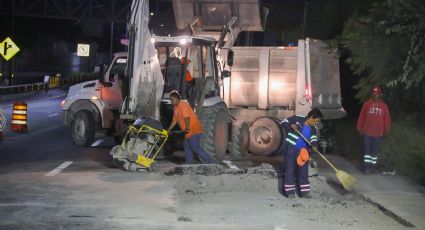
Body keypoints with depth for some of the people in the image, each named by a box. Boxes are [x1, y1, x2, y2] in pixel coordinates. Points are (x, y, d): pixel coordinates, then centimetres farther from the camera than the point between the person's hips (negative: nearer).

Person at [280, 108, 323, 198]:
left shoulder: (313, 129, 5)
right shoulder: (297, 119, -10)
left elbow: (313, 139, -8)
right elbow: (283, 123, -6)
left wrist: (314, 146, -30)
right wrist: (291, 126, -25)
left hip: (303, 151, 5)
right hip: (291, 149, -5)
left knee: (304, 172, 6)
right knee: (289, 170, -2)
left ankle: (304, 192, 12)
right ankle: (290, 191, 5)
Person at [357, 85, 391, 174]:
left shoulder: (384, 106, 2)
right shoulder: (367, 104, -1)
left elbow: (387, 118, 6)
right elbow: (361, 116, 2)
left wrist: (386, 130, 5)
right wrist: (360, 128, 2)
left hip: (377, 133, 1)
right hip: (366, 132, -1)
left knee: (374, 150, 9)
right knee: (367, 149, -1)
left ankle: (373, 165, 18)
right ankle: (366, 166, 2)